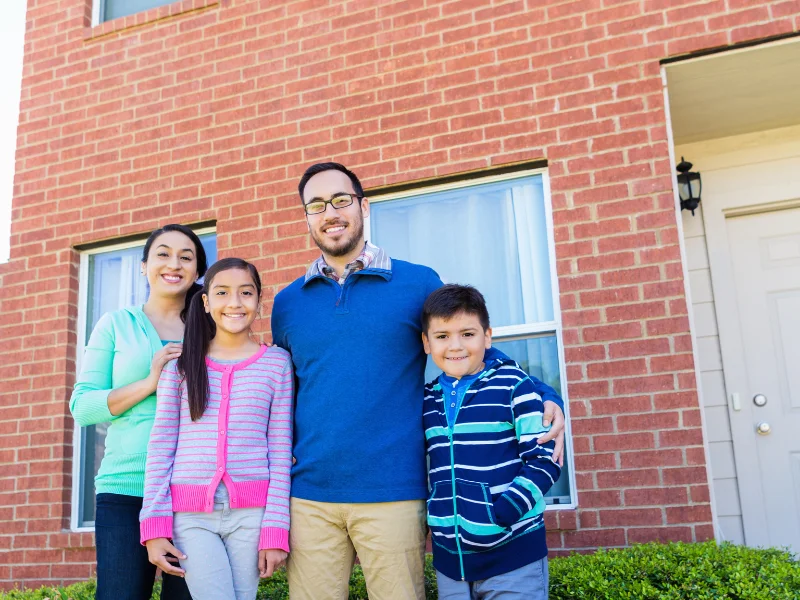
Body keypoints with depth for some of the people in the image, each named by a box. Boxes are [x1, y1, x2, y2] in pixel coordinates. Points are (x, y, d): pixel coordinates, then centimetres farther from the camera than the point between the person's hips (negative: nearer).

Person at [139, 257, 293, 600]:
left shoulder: (276, 362, 6)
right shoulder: (182, 361, 7)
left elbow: (280, 451, 4)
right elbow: (161, 446, 5)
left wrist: (275, 530, -2)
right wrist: (155, 526, -1)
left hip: (250, 512, 0)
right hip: (190, 515, 0)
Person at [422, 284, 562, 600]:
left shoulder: (515, 387, -9)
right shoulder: (428, 400, 7)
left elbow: (544, 461, -11)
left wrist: (500, 515, -19)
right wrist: (426, 518, 6)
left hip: (513, 556, -5)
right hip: (449, 559, 5)